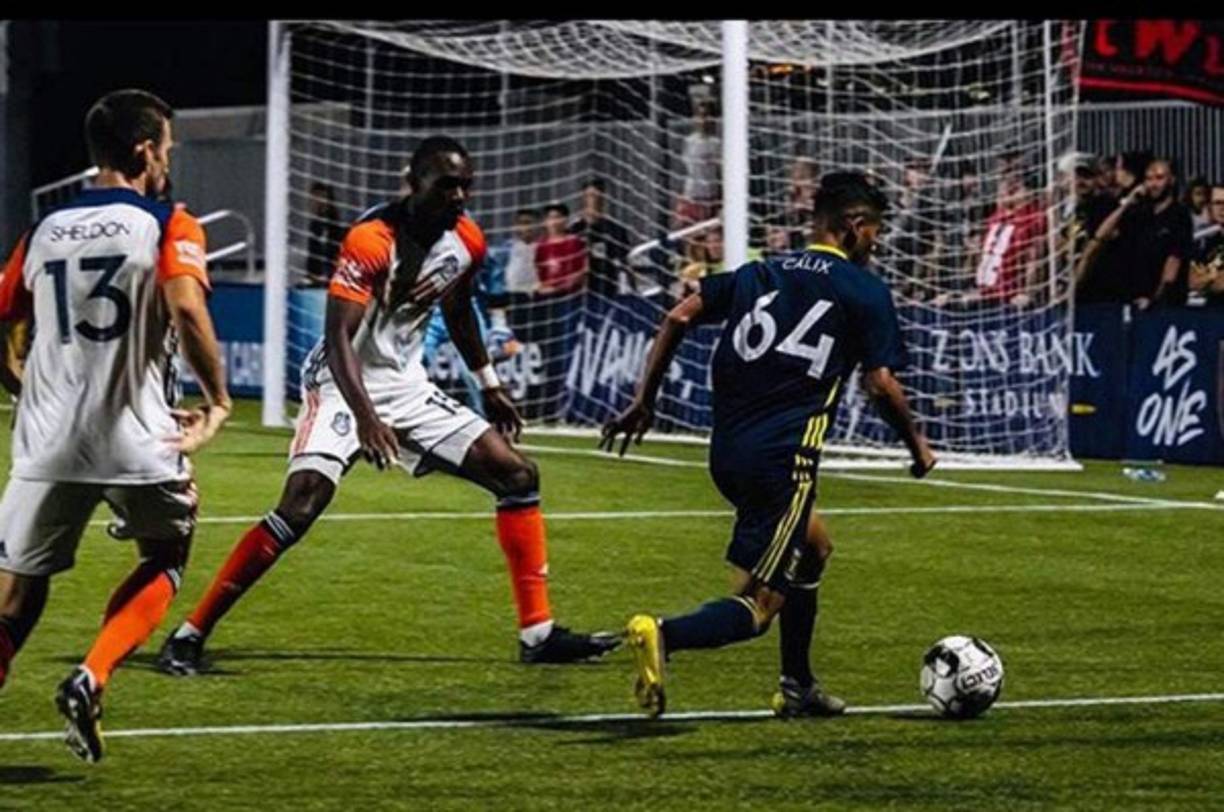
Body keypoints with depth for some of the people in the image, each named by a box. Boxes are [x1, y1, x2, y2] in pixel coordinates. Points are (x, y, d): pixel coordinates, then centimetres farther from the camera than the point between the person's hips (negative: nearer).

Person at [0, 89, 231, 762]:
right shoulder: (168, 225, -2)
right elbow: (186, 309, -19)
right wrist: (218, 400, -8)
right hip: (139, 441, -3)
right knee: (163, 561, 19)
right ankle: (90, 679, -2)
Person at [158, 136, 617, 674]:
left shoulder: (467, 242, 1)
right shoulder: (372, 241, -22)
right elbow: (338, 337, -29)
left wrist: (489, 386, 27)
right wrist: (366, 418, -40)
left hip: (407, 388, 8)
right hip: (345, 386, -8)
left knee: (517, 474, 2)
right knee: (300, 506, -25)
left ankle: (538, 634, 8)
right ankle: (190, 634, -17)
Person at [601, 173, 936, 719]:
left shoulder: (759, 273, 18)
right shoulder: (865, 293, 2)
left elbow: (678, 319, 10)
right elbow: (881, 386, -3)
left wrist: (644, 401, 14)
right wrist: (918, 447, 12)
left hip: (726, 453, 7)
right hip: (783, 459, -7)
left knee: (813, 547, 31)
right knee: (759, 606, -8)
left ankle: (798, 688, 32)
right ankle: (663, 636, -36)